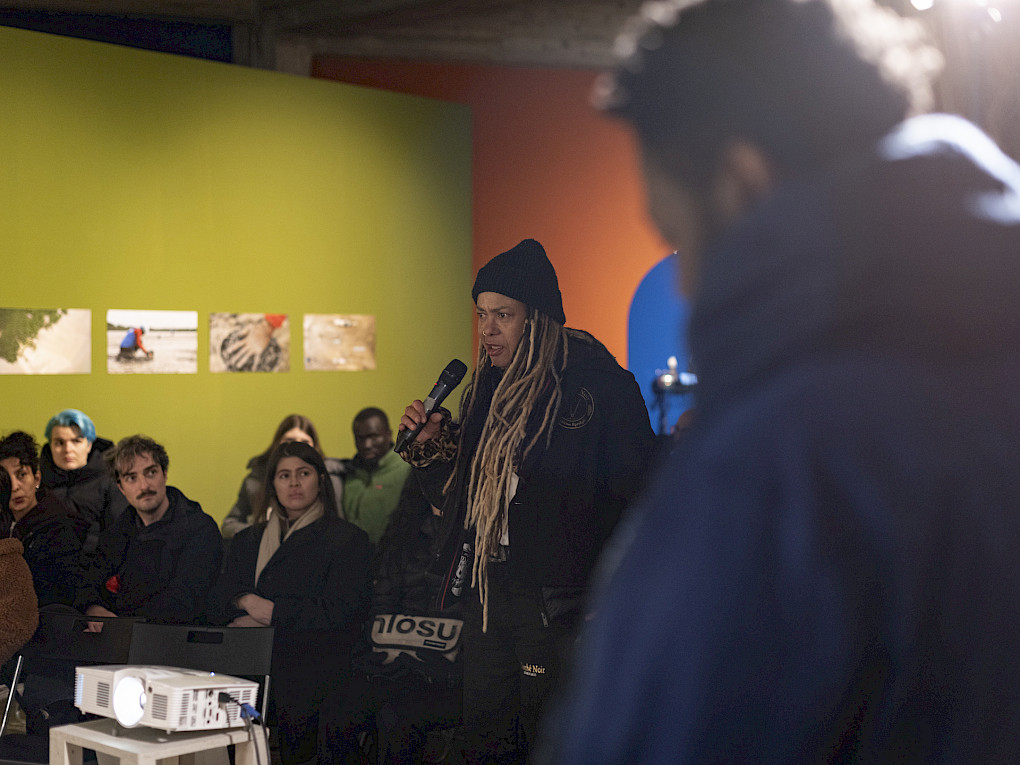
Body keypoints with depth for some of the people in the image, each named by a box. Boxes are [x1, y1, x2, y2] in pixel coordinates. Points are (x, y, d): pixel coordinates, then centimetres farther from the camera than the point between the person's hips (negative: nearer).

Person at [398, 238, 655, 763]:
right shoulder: (487, 390, 14)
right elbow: (458, 498, 22)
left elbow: (637, 495, -13)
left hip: (555, 596, -7)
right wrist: (430, 447, 4)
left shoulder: (599, 384, -9)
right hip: (486, 591, 7)